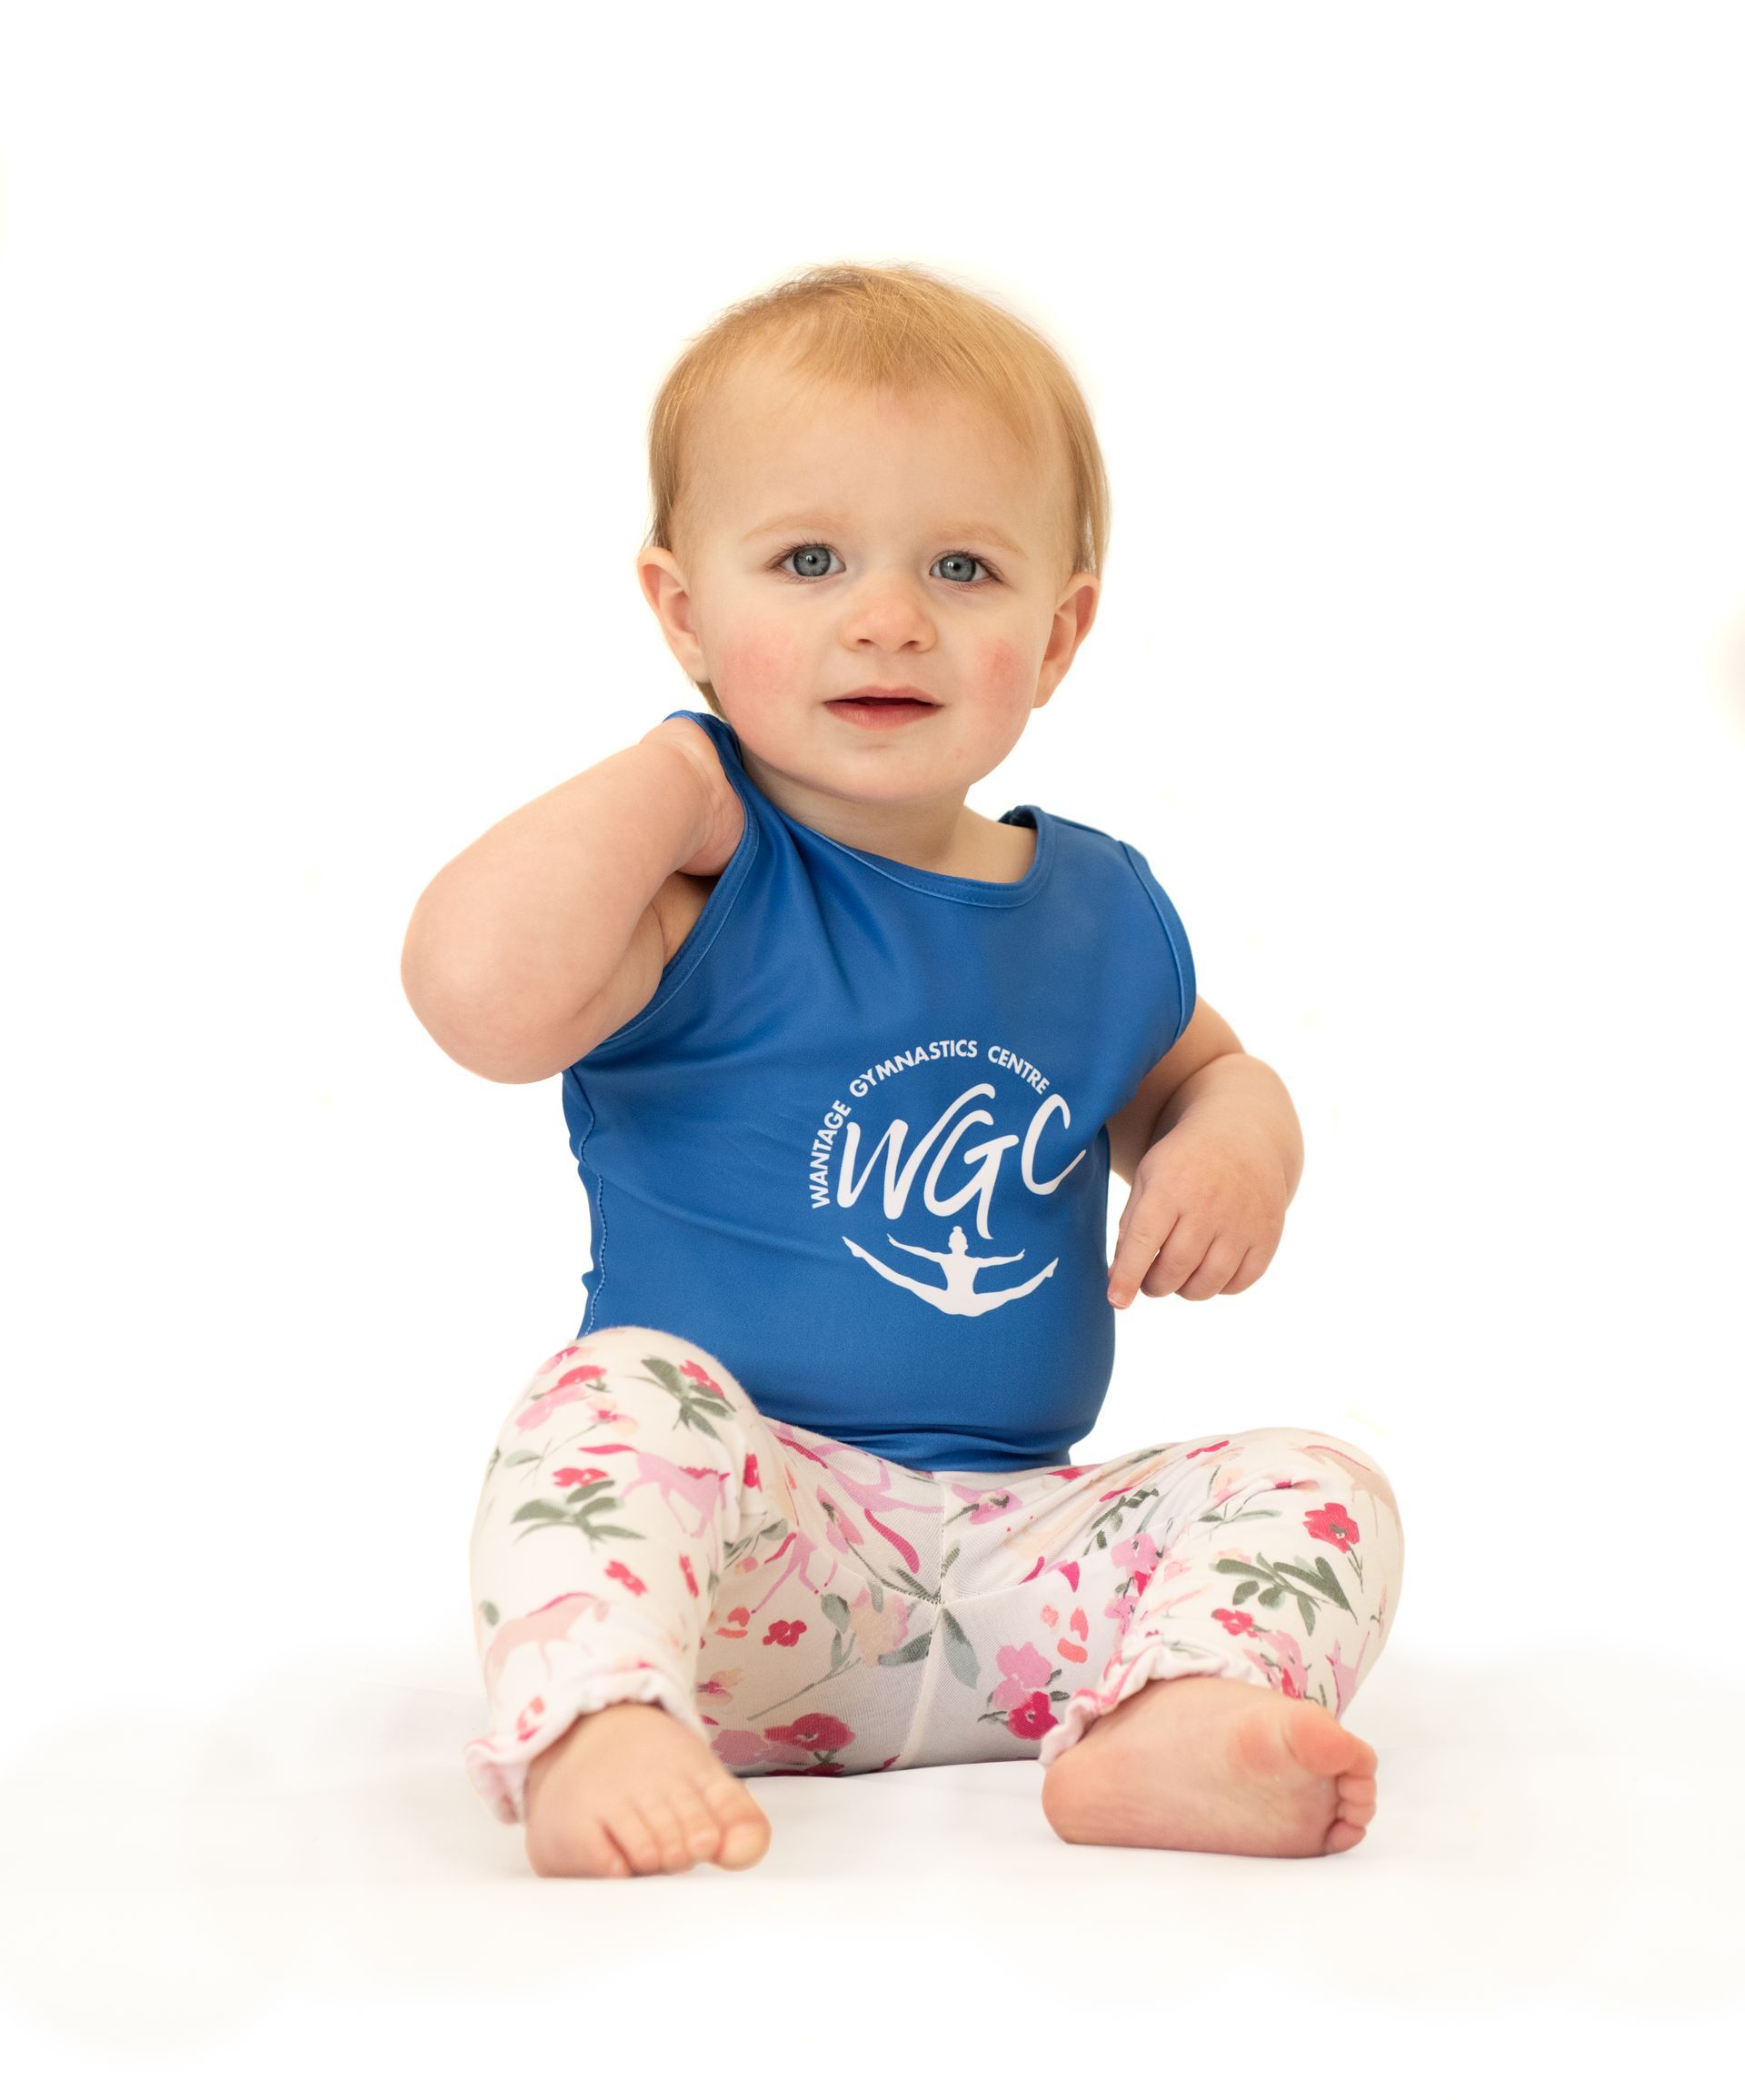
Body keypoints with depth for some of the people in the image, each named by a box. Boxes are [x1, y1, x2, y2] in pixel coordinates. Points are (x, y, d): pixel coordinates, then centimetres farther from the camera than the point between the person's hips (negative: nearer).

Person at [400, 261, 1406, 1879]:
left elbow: (1197, 1068, 28)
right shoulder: (702, 892, -9)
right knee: (614, 1394, -32)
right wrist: (672, 775, -16)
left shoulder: (1100, 909, 8)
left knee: (1319, 1488, -12)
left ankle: (1174, 1722, -38)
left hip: (1020, 1543, 5)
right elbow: (479, 995, -30)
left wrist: (1241, 1139, 2)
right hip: (743, 1534, -4)